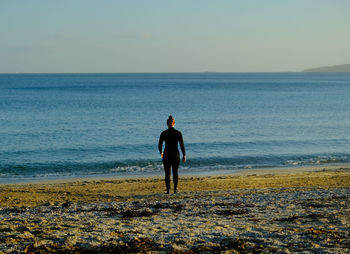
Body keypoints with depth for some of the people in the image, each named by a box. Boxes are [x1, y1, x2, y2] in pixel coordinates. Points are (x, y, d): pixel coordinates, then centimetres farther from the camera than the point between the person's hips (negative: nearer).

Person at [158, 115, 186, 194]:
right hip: (176, 154, 1)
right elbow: (182, 145, -5)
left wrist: (161, 153, 20)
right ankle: (175, 189, 16)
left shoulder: (163, 133, -5)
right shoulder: (178, 133, -5)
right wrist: (184, 155, 5)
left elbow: (160, 145, 1)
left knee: (167, 173, 5)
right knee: (175, 172, 16)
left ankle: (168, 190, -4)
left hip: (166, 154, -1)